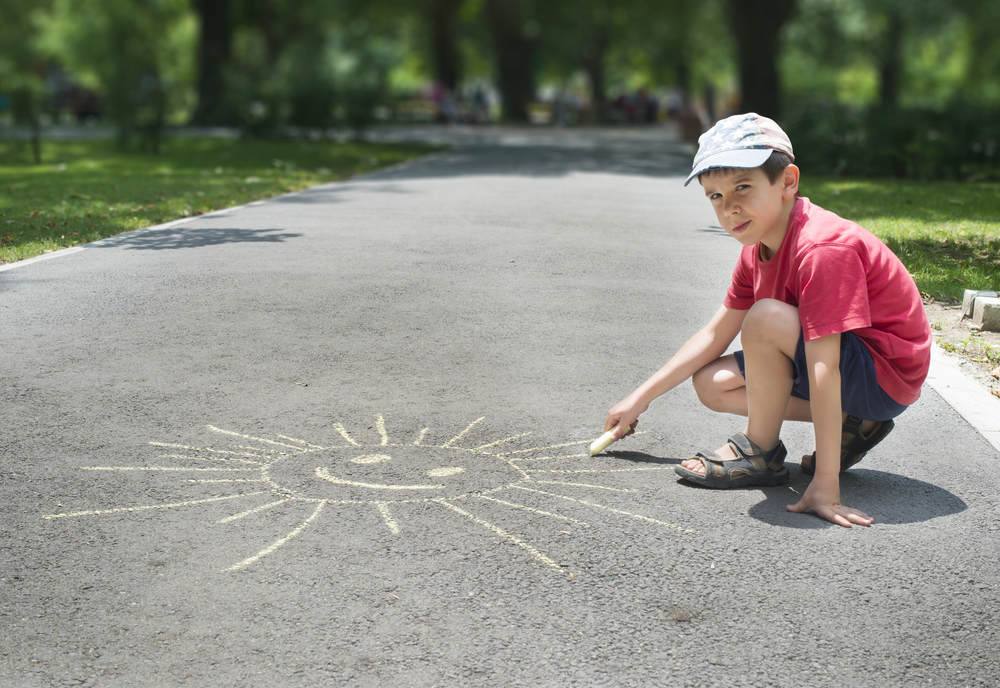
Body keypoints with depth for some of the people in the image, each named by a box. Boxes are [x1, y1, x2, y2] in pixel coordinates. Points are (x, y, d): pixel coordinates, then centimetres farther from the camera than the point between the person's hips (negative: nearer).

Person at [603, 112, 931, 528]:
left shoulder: (822, 248, -29)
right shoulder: (757, 251, 1)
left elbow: (823, 368, -34)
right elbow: (715, 334, 10)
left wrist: (824, 484, -35)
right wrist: (640, 398, 10)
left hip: (884, 376, -9)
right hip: (849, 367, 9)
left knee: (767, 319, -30)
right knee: (711, 384, 5)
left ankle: (760, 452, -9)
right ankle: (849, 424, 4)